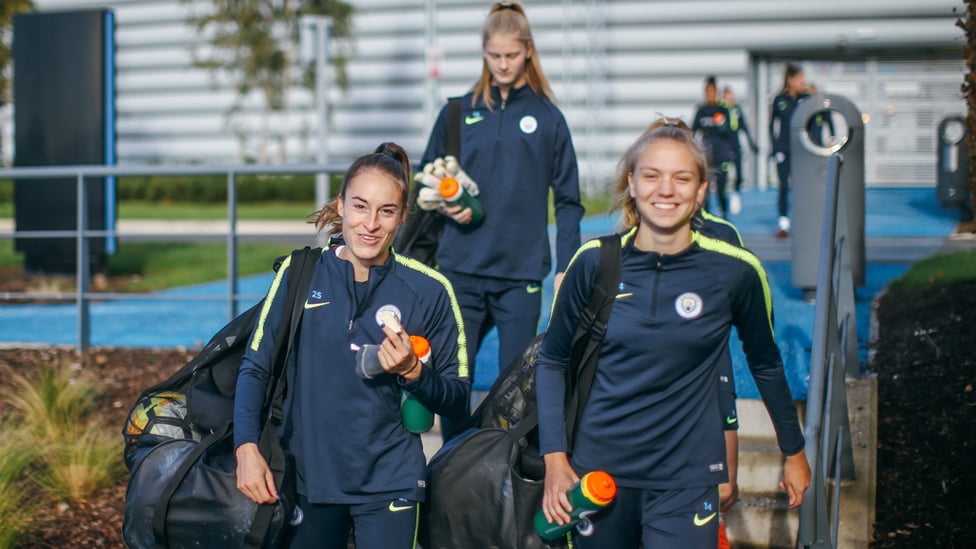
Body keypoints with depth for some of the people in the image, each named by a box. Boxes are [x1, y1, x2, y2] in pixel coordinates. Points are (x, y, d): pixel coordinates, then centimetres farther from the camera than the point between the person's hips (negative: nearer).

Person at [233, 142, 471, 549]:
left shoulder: (429, 291, -6)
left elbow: (456, 400, 0)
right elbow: (256, 366, 1)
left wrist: (413, 372, -19)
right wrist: (246, 447, -10)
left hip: (388, 484, -1)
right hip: (307, 475, 2)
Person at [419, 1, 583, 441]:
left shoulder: (547, 117, 4)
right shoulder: (459, 111, 7)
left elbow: (568, 200, 4)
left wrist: (566, 267, -3)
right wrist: (443, 203, -8)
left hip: (522, 271, -1)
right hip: (461, 268, 1)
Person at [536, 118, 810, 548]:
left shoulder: (735, 271, -8)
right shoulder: (594, 262, -6)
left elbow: (765, 364, 8)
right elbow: (552, 360, 5)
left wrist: (794, 451, 17)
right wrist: (555, 457, -3)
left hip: (687, 480, -1)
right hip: (598, 471, 1)